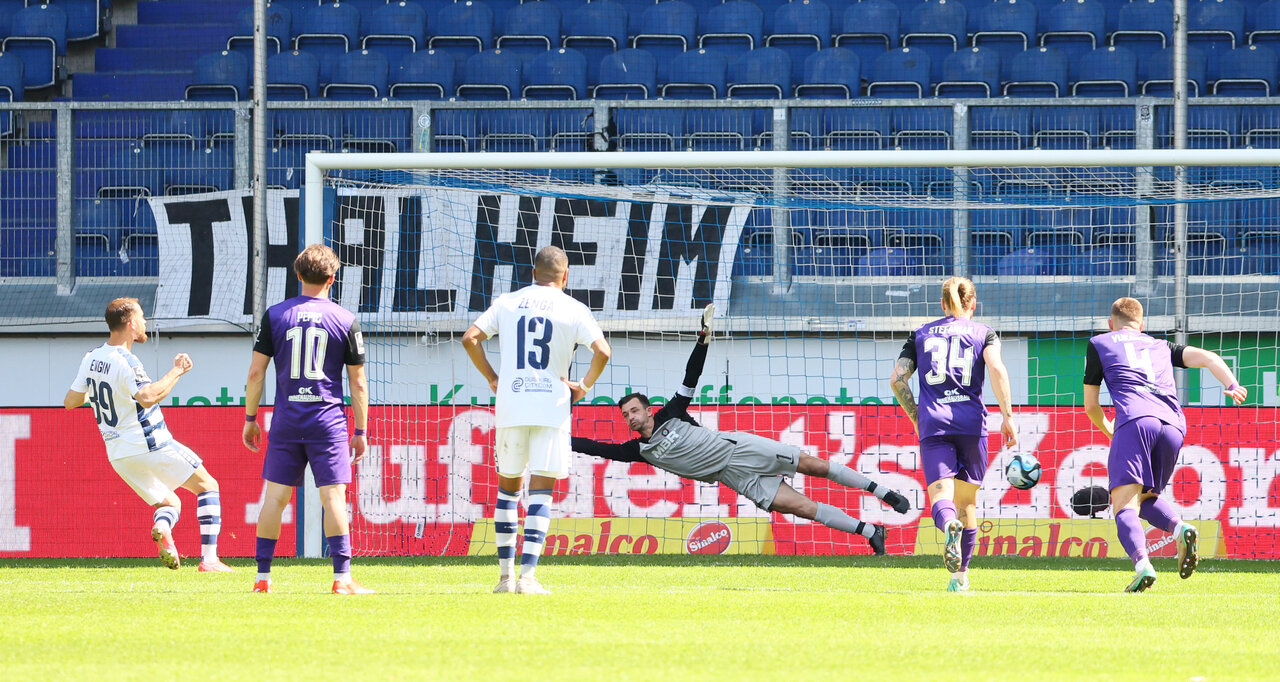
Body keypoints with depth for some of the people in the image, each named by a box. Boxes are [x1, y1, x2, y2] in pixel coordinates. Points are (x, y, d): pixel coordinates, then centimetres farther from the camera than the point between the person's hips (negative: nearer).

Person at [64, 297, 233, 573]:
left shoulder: (91, 359, 6)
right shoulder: (125, 362, -18)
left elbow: (69, 401, 12)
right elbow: (147, 396, -33)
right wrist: (176, 371, -22)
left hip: (118, 454, 8)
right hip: (151, 446, -8)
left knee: (168, 502, 21)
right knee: (207, 486, 7)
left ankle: (161, 528, -17)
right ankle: (209, 559, -7)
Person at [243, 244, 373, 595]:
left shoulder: (274, 315, 3)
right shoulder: (346, 320, 0)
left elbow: (256, 372, 3)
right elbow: (358, 383, 3)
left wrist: (250, 418, 13)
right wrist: (361, 431, 10)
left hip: (286, 421, 2)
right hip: (328, 420, -2)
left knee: (276, 496, 7)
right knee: (333, 496, -3)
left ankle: (262, 576, 8)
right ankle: (342, 577, -9)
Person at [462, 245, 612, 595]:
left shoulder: (507, 303, 8)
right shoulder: (573, 310, 1)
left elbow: (470, 338, 1)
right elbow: (602, 351, -12)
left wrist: (492, 379, 9)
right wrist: (584, 387, 1)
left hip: (510, 407, 2)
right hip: (551, 406, -2)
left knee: (508, 486, 16)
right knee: (541, 492, -1)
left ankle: (506, 574, 15)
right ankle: (528, 575, -12)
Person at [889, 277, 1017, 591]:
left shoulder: (920, 334, 16)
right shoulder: (984, 332, 10)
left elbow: (897, 379, 8)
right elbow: (996, 369, -8)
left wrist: (916, 417, 19)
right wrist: (1007, 416, -6)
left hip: (933, 424, 0)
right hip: (971, 422, 0)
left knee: (940, 495, -10)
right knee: (966, 501, 12)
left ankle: (949, 525, -45)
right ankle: (961, 574, 11)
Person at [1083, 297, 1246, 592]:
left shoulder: (1099, 344, 24)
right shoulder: (1162, 346, 33)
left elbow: (1090, 405, 25)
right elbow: (1206, 357, 17)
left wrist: (1107, 429, 44)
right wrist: (1232, 385, 3)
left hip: (1134, 420, -4)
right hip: (1173, 424, 4)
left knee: (1124, 507, -11)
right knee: (1146, 498, 23)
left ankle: (1142, 564, -38)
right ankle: (1180, 528, -8)